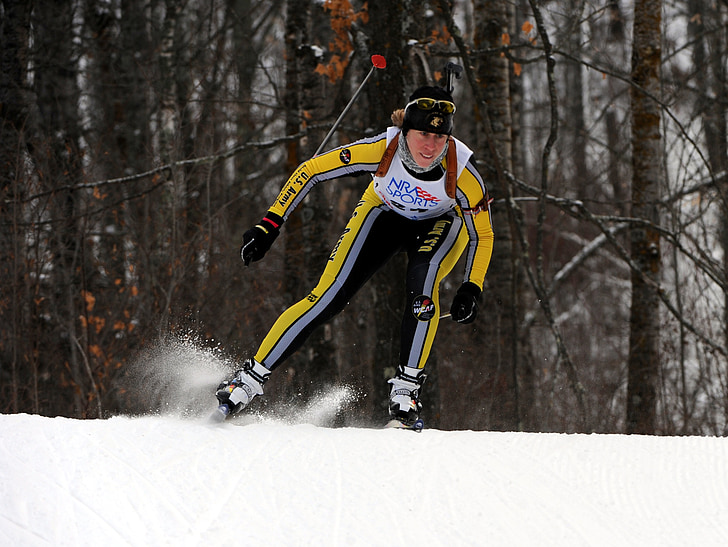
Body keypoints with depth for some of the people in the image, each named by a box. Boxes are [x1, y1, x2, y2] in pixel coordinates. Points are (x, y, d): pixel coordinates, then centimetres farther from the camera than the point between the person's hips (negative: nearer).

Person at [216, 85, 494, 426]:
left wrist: (471, 289, -30)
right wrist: (269, 226, -26)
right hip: (384, 213, 1)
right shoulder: (381, 149, -35)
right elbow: (311, 170, -23)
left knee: (422, 282, -33)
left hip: (440, 223, 0)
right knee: (328, 298, -12)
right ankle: (251, 378, -3)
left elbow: (482, 235, -18)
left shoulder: (462, 173, -35)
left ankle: (406, 386, -20)